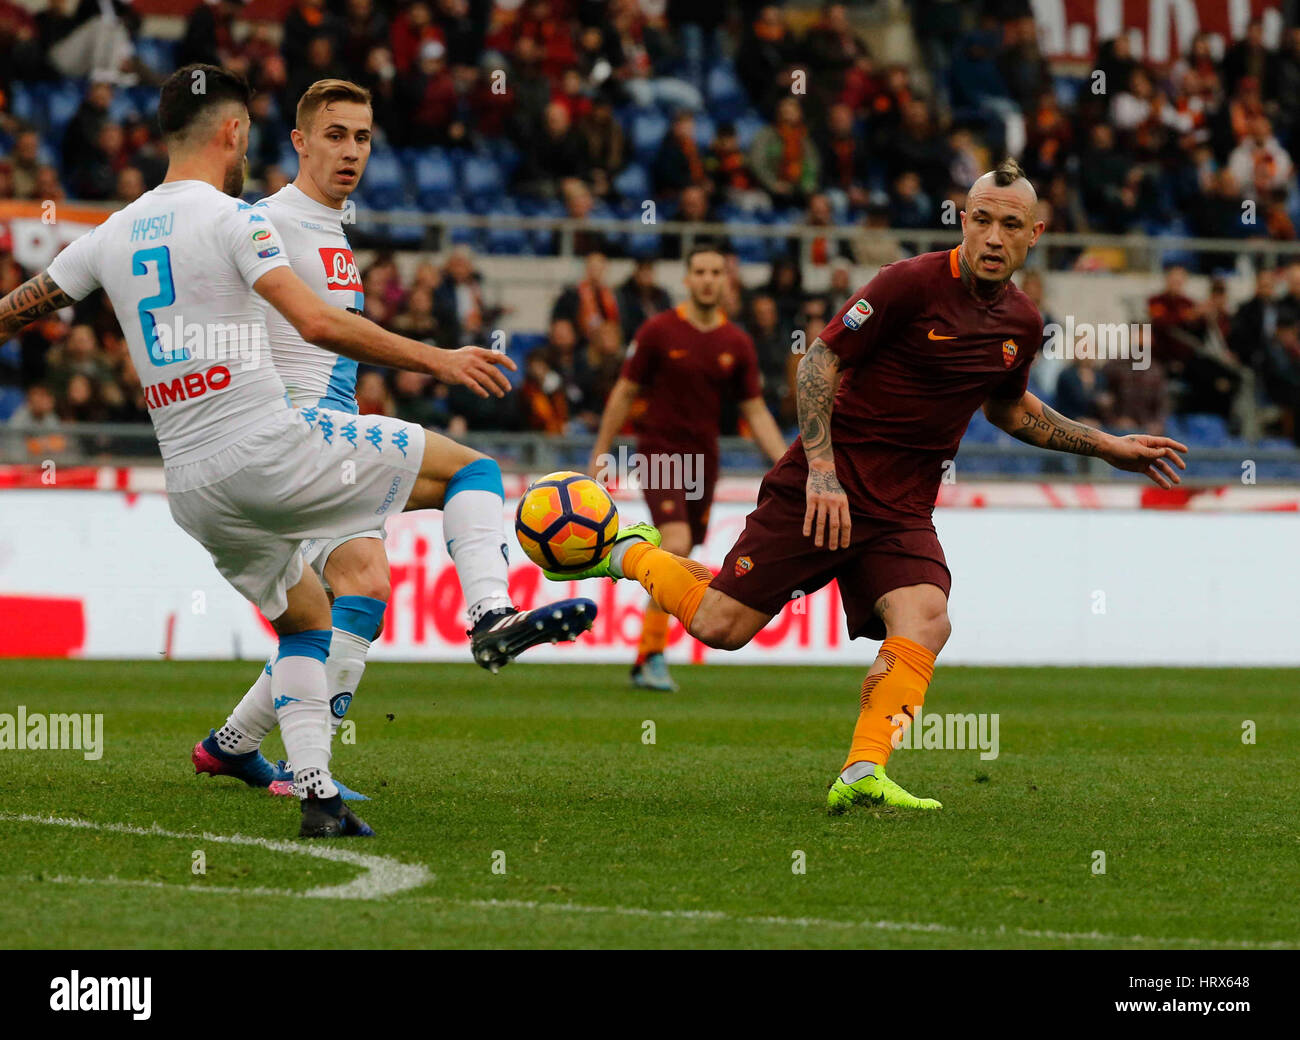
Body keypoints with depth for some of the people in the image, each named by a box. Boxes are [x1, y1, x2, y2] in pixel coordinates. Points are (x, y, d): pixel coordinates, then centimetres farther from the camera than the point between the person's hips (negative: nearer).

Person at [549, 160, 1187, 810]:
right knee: (721, 626, -5)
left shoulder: (1022, 324, 8)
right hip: (824, 486, -5)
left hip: (903, 512, 5)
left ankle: (863, 774, -30)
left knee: (926, 621, -24)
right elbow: (821, 359, -11)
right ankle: (633, 552, 23)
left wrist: (1107, 446, 23)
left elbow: (1007, 408, 28)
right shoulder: (913, 283, -13)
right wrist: (822, 471, -20)